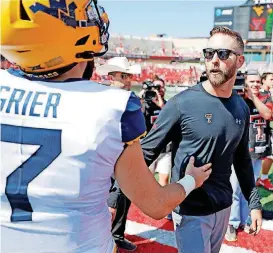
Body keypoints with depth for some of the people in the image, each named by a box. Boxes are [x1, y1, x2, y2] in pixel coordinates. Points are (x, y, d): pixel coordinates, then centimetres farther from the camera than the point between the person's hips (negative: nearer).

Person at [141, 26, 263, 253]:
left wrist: (254, 203, 12)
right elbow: (147, 151, -14)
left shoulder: (241, 108, 1)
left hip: (223, 207, 6)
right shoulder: (183, 103, -17)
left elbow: (242, 159, 12)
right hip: (191, 210, -6)